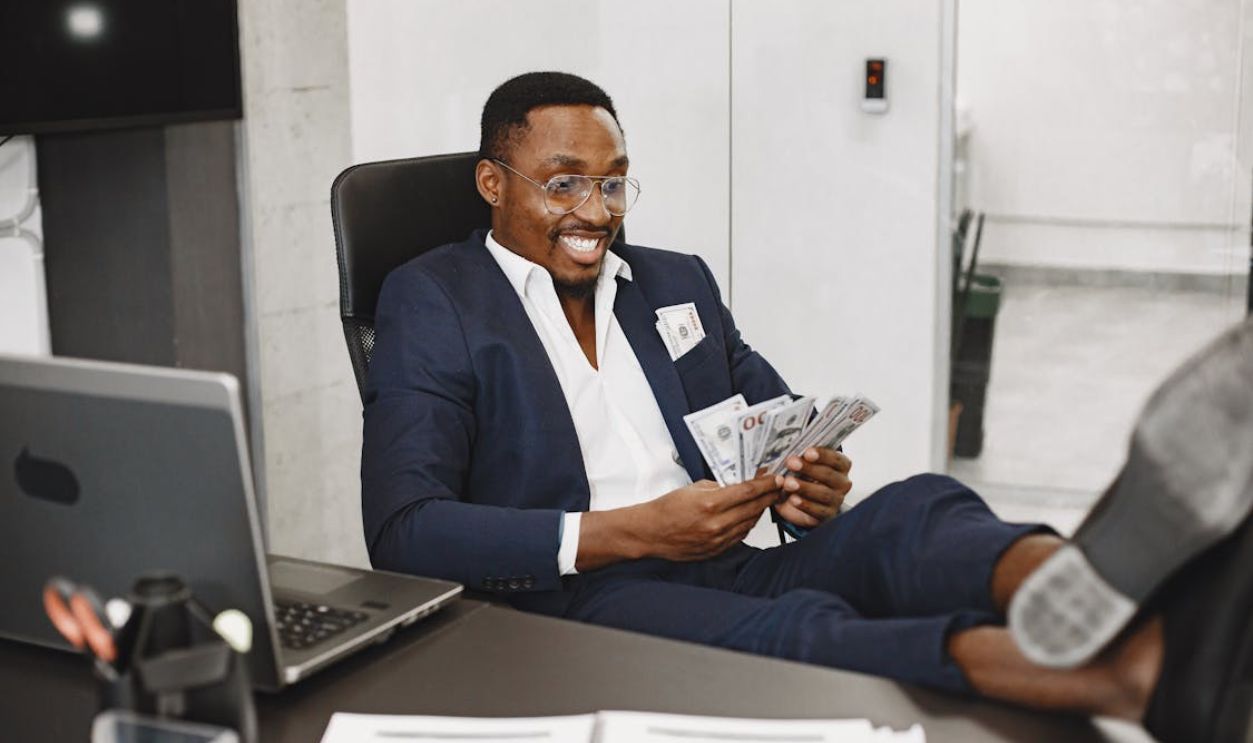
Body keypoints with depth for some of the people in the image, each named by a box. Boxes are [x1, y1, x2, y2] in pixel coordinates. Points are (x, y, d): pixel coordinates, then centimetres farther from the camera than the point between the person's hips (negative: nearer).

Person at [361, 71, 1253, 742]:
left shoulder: (677, 281, 21)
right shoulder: (433, 301, 4)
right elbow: (402, 532, -8)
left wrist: (806, 479, -5)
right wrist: (624, 533, -17)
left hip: (732, 562, 5)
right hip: (583, 598, -5)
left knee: (915, 509, -25)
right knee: (797, 630, -35)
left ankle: (1109, 608, -56)